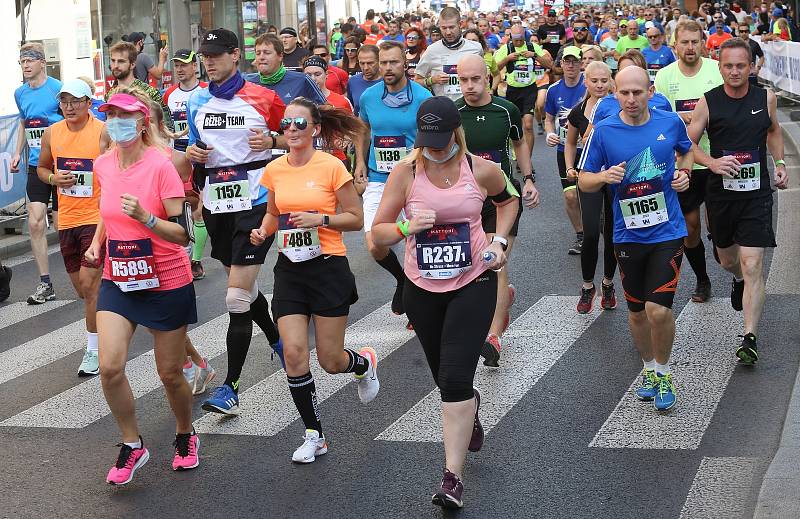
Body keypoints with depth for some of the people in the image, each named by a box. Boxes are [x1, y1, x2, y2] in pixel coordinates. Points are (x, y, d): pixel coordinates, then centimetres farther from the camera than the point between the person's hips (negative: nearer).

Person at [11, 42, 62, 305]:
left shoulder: (57, 89, -10)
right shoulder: (21, 93, 9)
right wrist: (17, 153, 15)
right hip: (35, 166, 5)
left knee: (61, 224, 1)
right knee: (35, 223, 0)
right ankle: (45, 284, 8)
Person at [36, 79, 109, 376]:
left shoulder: (104, 132, -9)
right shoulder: (52, 133, 6)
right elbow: (41, 168, 19)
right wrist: (53, 178, -3)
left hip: (96, 218, -6)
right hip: (67, 219, 6)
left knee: (89, 283, -11)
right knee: (81, 288, 13)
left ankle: (94, 349, -1)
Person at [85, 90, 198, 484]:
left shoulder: (161, 166, -16)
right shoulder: (103, 165, 1)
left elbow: (182, 233, -17)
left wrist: (144, 217, -31)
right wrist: (97, 242, 8)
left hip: (166, 283, -4)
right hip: (118, 280, 4)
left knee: (169, 373, 7)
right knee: (109, 367, -12)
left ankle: (185, 436, 36)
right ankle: (132, 446, 8)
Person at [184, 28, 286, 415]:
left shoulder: (263, 98, -6)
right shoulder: (197, 101, 8)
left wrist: (271, 141, -15)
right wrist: (192, 153, -2)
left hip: (255, 203, -6)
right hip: (216, 205, 6)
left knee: (237, 298, -10)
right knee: (245, 285, 20)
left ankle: (230, 387, -6)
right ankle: (278, 341, 46)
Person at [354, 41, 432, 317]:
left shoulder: (422, 97, -8)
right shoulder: (369, 96, 2)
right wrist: (360, 162, 10)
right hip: (378, 180, 2)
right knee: (375, 247, -7)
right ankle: (402, 278, 24)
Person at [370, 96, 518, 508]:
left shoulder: (482, 170, -7)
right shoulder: (406, 172, -9)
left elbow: (508, 200, 15)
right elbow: (379, 231, -6)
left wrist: (499, 240, 0)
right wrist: (407, 227, -26)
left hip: (473, 282, -2)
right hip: (422, 287, 2)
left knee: (455, 379, -15)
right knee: (446, 380, 17)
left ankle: (453, 477, -9)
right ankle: (470, 406, 54)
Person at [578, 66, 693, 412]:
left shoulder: (671, 122, -4)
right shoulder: (603, 131, -7)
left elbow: (687, 150, 18)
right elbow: (584, 181, 1)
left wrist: (684, 173, -1)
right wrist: (604, 176, -20)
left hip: (667, 231, -1)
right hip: (628, 236, 1)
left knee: (658, 310, -12)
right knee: (637, 312, 14)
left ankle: (663, 373, 13)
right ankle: (649, 368, 38)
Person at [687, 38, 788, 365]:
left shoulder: (766, 98, -1)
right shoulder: (708, 102, -7)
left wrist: (779, 162, 6)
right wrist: (712, 163, -21)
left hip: (756, 193, -1)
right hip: (720, 192, 1)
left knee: (752, 265, -12)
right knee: (727, 259, 20)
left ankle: (750, 338, -12)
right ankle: (738, 281, 57)